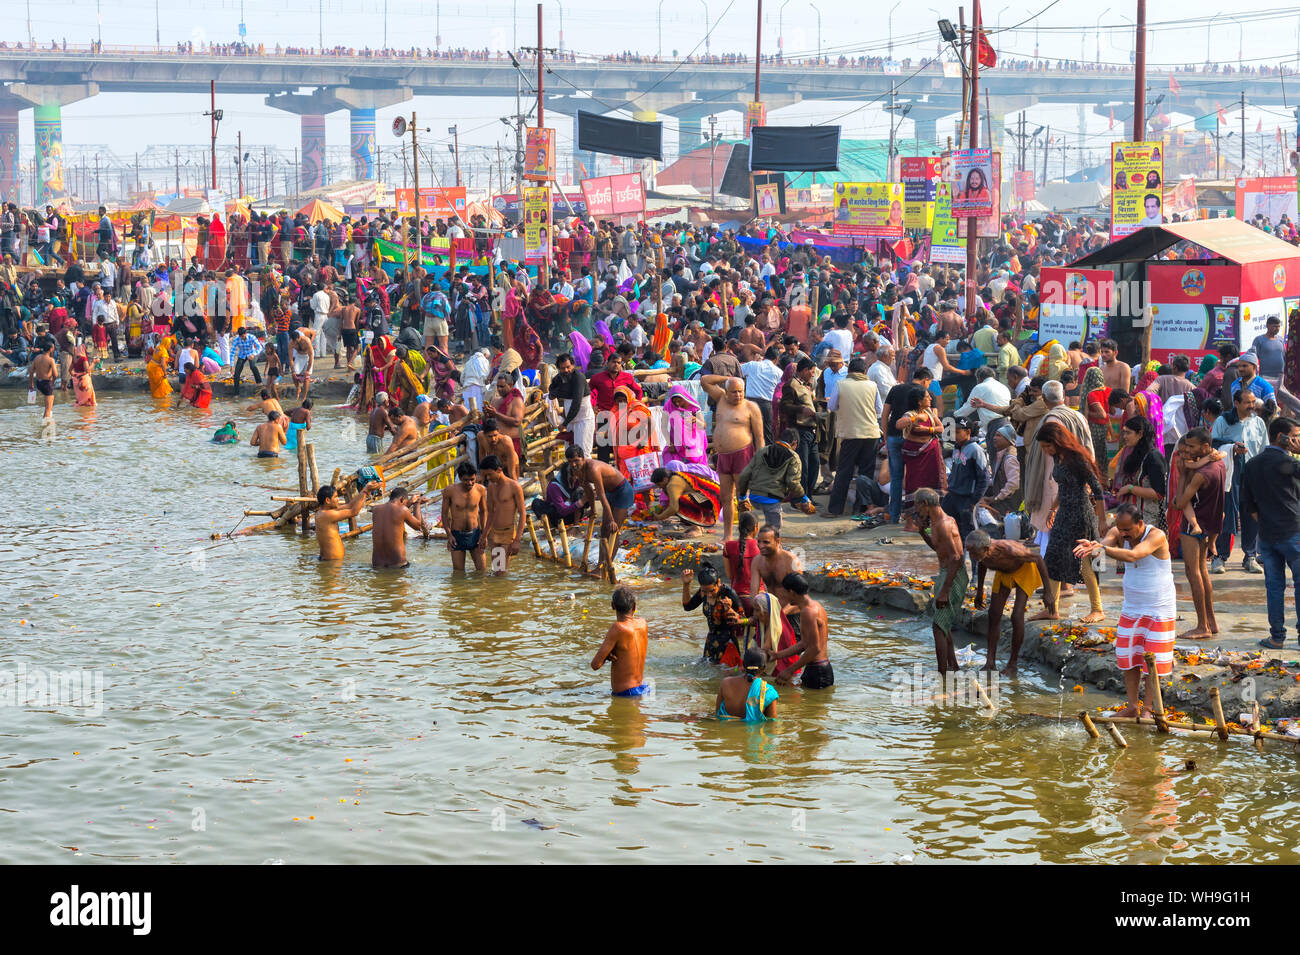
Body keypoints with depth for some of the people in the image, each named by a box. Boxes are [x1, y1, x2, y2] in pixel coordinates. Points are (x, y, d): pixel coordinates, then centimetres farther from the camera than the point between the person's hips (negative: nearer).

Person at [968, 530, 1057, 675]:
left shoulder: (1008, 550, -45)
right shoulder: (977, 551, -28)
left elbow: (1038, 557, -28)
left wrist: (1047, 592, -25)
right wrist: (979, 591, 10)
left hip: (1025, 568, -5)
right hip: (1004, 571, 5)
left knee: (1017, 617, -14)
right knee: (994, 615, 2)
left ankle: (1012, 664, 1)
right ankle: (990, 662, 12)